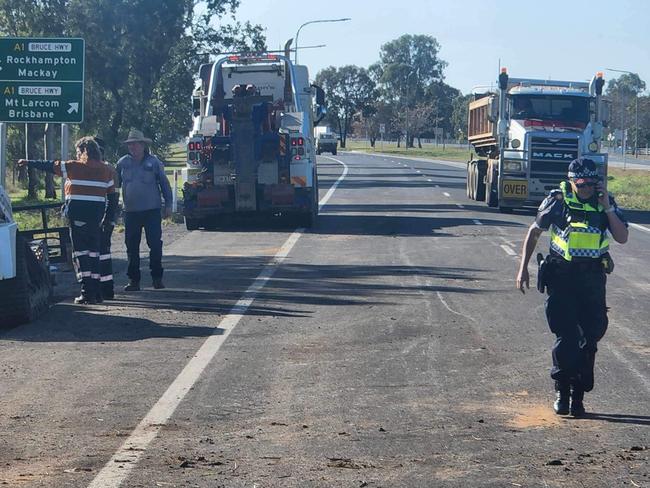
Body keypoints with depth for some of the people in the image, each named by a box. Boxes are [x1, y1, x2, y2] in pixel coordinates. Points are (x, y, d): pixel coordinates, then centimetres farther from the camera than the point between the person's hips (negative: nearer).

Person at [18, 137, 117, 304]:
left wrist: (29, 163, 14)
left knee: (80, 251, -1)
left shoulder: (75, 167, -5)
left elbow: (50, 166, 3)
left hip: (78, 213, -4)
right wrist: (108, 217, 15)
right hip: (96, 215, 4)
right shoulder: (105, 170, 6)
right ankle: (95, 291, 13)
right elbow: (111, 195, 7)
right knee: (93, 251, 12)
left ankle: (87, 291, -8)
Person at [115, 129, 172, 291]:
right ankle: (134, 280, 12)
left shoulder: (153, 162, 0)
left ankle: (157, 278, 8)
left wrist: (168, 205, 0)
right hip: (130, 211, 2)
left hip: (151, 210, -2)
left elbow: (164, 184, 4)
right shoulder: (123, 163, 6)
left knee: (155, 244, -3)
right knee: (132, 247, 5)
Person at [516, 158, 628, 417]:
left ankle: (578, 395, 13)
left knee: (591, 336, 2)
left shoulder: (606, 202, 2)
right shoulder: (558, 200, -3)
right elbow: (534, 232, 7)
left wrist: (607, 207, -15)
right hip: (561, 275, -2)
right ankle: (562, 392, 6)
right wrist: (523, 268, 3)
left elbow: (622, 238, -6)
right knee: (566, 336, -9)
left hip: (593, 277, 2)